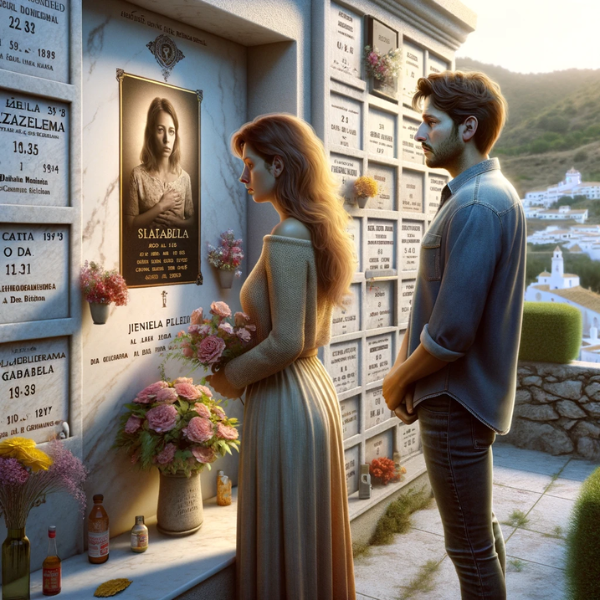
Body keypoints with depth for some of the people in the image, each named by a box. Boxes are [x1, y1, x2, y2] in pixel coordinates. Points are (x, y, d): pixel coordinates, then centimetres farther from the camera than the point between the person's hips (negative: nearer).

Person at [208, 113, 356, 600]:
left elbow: (285, 343, -22)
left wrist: (230, 377, -8)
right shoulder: (320, 231, 8)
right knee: (312, 534, 23)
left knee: (283, 543, 7)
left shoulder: (286, 239, -19)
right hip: (316, 384, 9)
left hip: (285, 400, -9)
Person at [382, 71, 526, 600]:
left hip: (456, 401, -10)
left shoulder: (477, 207, -22)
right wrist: (404, 361, 5)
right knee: (480, 530, 25)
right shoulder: (483, 194, 11)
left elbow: (452, 332, -26)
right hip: (466, 395, 10)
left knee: (470, 547, 6)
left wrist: (400, 380, -10)